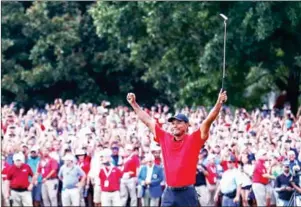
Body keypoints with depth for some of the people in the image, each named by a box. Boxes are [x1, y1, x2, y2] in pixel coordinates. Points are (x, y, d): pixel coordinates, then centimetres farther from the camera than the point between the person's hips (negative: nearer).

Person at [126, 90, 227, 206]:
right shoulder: (165, 139, 9)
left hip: (187, 193, -4)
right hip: (169, 193, 4)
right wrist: (133, 104, 20)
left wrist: (219, 103, -21)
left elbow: (208, 121, -10)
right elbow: (148, 121, 16)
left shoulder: (193, 140, -2)